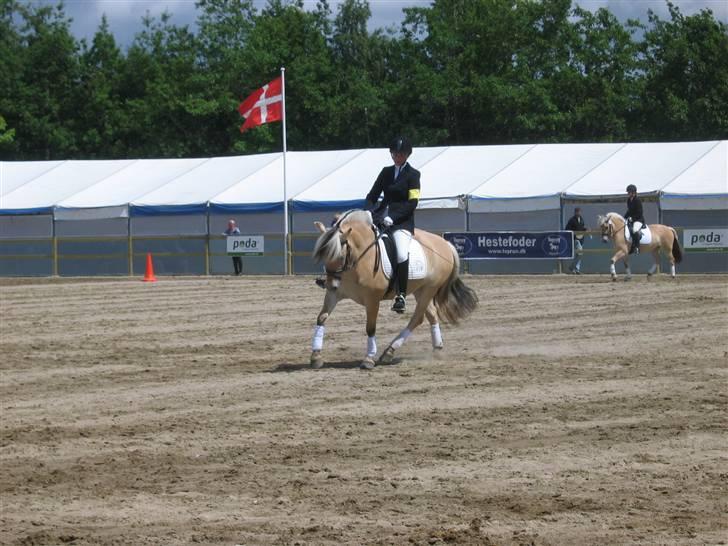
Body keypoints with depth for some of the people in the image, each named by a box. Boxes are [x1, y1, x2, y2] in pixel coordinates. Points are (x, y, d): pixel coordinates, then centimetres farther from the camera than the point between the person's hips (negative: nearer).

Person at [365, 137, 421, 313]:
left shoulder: (413, 174, 2)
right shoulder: (386, 172, 17)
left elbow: (412, 203, -7)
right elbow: (372, 195, 16)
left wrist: (392, 218, -17)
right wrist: (369, 213, -4)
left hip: (402, 221, -5)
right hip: (381, 217, 5)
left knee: (402, 255, -29)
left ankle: (401, 296, -21)